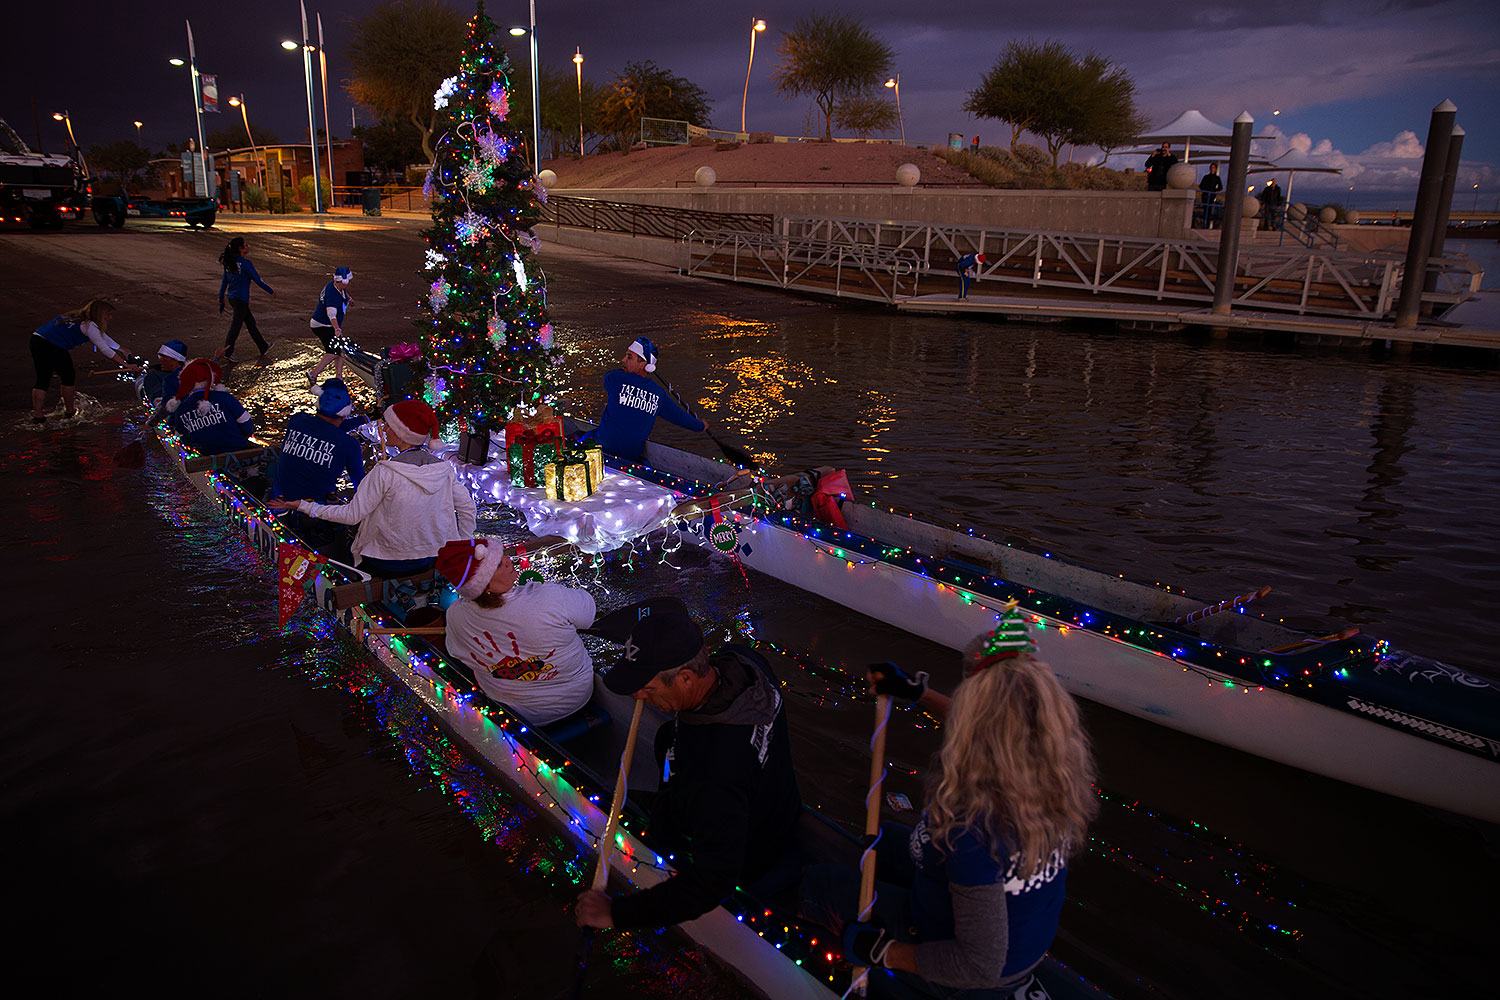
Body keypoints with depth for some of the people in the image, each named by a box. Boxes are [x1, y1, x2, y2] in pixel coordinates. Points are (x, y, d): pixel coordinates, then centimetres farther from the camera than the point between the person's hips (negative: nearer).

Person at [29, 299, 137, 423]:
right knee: (68, 378, 12)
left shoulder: (81, 317, 22)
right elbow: (104, 348, -5)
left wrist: (122, 350, 41)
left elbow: (104, 337, 33)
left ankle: (37, 414, 8)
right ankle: (70, 410, 25)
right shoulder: (89, 325, -6)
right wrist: (124, 363, 0)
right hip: (53, 347, -9)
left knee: (42, 379, 11)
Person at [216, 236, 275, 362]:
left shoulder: (228, 263, 4)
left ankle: (263, 346, 30)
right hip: (241, 299, -8)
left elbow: (224, 281, 11)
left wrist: (221, 298, 19)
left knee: (250, 322, 18)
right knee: (236, 326, -2)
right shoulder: (245, 263, -18)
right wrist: (271, 291, 0)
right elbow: (257, 280, -12)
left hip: (232, 297, 8)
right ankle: (227, 352, -1)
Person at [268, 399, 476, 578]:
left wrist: (303, 505, -9)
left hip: (389, 565, -5)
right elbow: (468, 507, -3)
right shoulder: (443, 469, -9)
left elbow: (352, 515, -17)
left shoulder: (385, 473, -23)